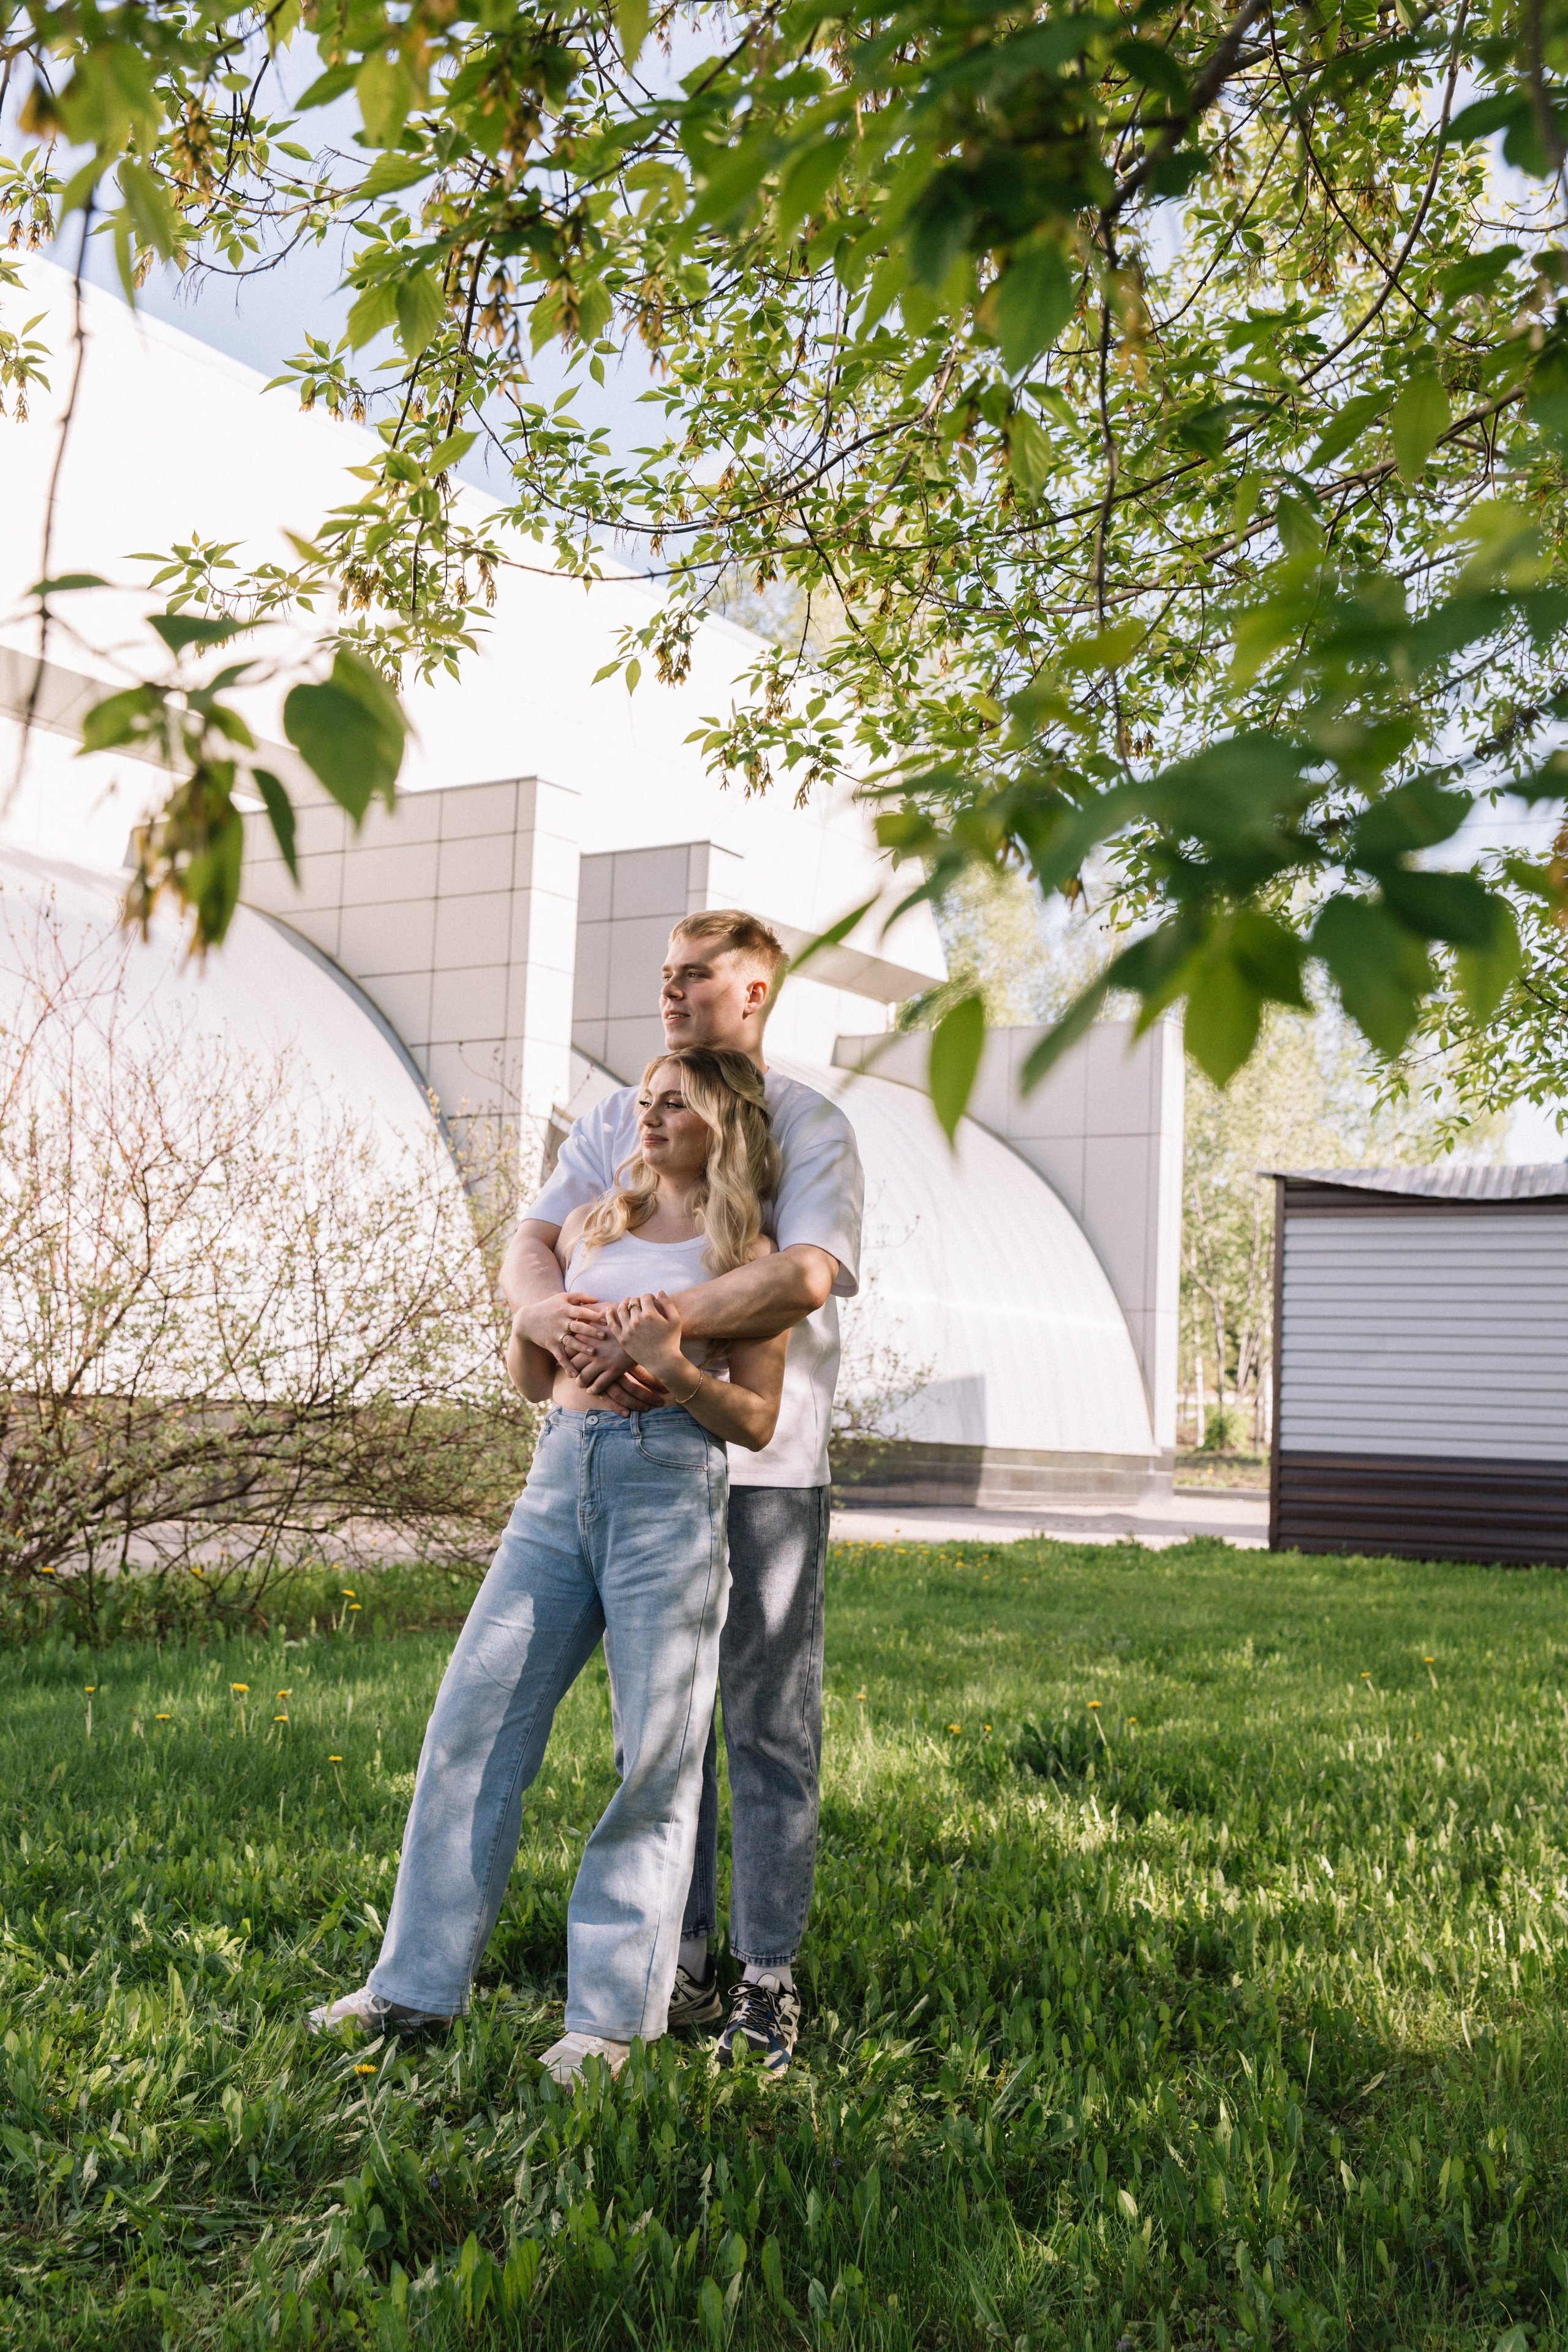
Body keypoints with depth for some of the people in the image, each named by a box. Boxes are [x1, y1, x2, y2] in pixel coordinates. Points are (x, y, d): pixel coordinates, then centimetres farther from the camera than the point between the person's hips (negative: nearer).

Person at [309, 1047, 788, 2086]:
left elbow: (757, 1421, 1)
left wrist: (671, 1367, -14)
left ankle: (612, 2011, 8)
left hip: (671, 1488, -4)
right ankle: (418, 1983, 13)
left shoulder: (745, 1254, 5)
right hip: (560, 1480, 5)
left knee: (657, 1754, -3)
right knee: (473, 1719, 2)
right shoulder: (589, 1224, 18)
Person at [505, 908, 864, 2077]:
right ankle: (680, 1961, 21)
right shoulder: (614, 1119, 13)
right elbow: (533, 1244, 3)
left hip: (765, 1465, -5)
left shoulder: (810, 1125, -3)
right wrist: (549, 1309, -21)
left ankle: (769, 1981, 11)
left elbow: (804, 1276, -20)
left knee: (770, 1726, 2)